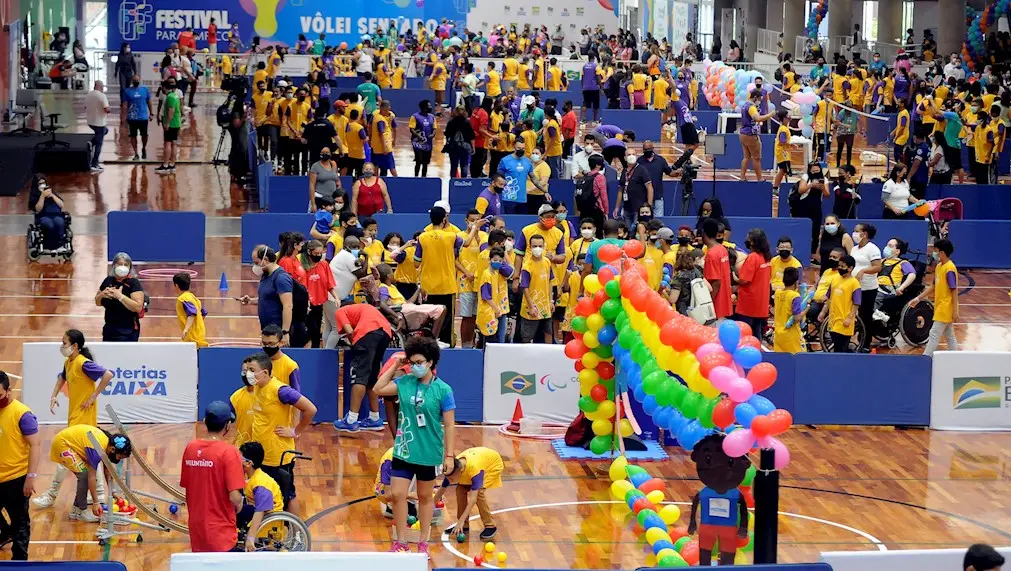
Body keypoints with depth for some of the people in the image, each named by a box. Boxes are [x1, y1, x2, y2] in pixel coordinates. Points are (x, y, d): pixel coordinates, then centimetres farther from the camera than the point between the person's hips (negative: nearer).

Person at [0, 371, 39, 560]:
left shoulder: (21, 413, -14)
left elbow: (35, 444, -15)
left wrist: (31, 476, -19)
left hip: (16, 478, -6)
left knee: (20, 521, 5)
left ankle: (19, 559, 15)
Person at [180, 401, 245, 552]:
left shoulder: (190, 447, 2)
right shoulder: (228, 452, -15)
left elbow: (185, 486, 10)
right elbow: (235, 497, -19)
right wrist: (239, 505, 2)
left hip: (196, 529, 6)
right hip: (221, 533, -6)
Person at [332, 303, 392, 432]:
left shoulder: (341, 312, 20)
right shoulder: (360, 308, 39)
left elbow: (349, 332, 2)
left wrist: (354, 344, 19)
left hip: (368, 331, -7)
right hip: (386, 331, 7)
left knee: (359, 376, -7)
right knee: (372, 377, 18)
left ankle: (351, 421, -12)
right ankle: (374, 419, 20)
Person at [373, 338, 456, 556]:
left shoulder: (442, 390, -10)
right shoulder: (405, 382, 0)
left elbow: (449, 425, -9)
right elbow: (378, 389, 3)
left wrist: (449, 455, -12)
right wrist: (395, 366, -1)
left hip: (429, 454, -3)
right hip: (403, 451, 3)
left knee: (425, 497, 11)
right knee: (397, 494, -2)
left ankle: (423, 543, 23)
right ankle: (401, 542, 11)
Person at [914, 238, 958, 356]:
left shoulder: (949, 269, -19)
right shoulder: (939, 266, 8)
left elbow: (954, 291, -19)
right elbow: (933, 286, 17)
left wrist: (955, 311, -21)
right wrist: (918, 298, 15)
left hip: (945, 309, -9)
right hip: (941, 307, 9)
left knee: (934, 335, -7)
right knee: (949, 336, 12)